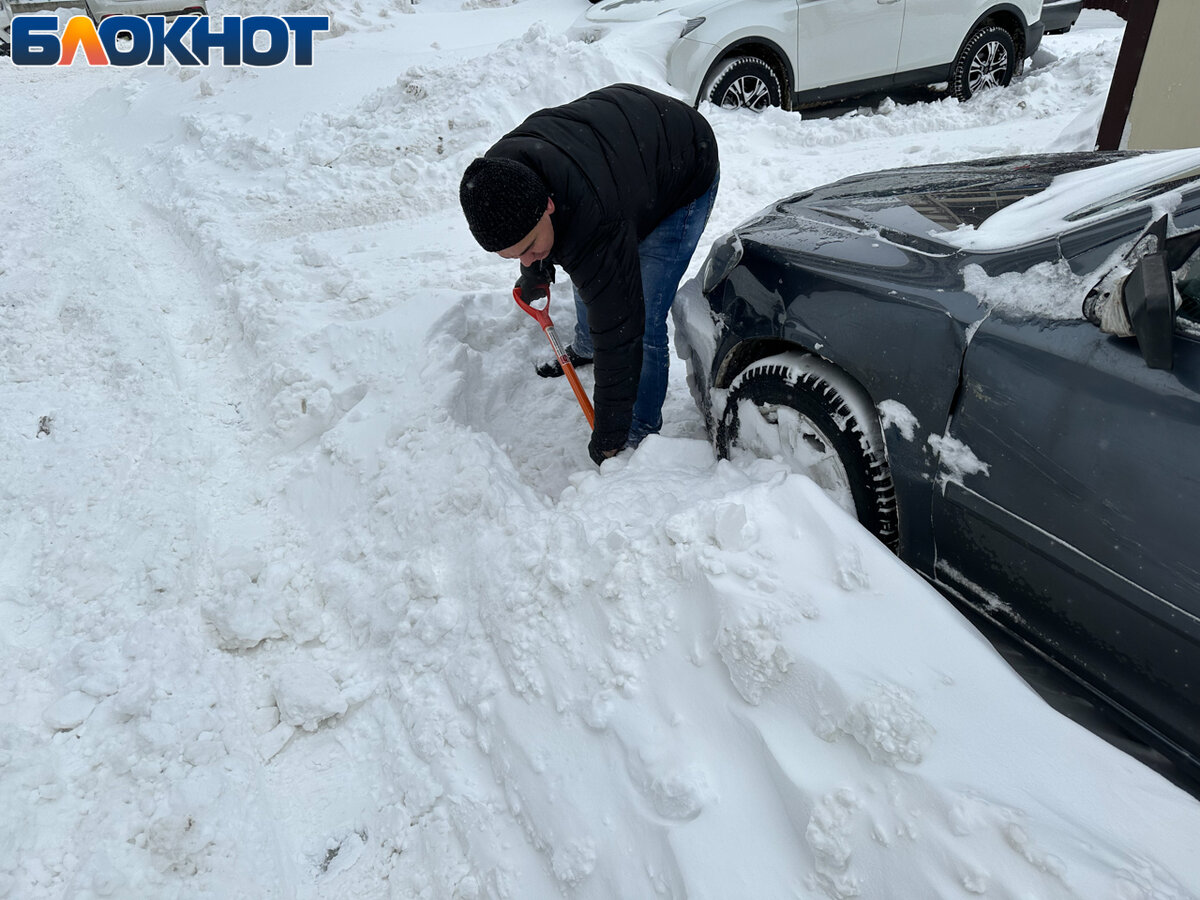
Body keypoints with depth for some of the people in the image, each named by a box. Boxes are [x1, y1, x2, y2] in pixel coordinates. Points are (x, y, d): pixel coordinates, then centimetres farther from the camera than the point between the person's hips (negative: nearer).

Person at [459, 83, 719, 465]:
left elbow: (618, 333, -39)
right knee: (585, 275, 23)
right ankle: (583, 348, 54)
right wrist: (535, 270, 19)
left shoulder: (596, 222, -46)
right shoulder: (497, 174, -25)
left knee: (641, 324, -14)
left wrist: (608, 439, -32)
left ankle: (638, 436, 5)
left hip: (686, 171, -7)